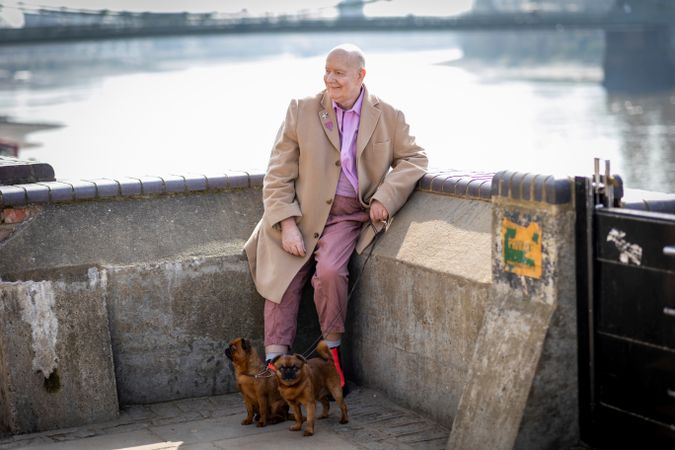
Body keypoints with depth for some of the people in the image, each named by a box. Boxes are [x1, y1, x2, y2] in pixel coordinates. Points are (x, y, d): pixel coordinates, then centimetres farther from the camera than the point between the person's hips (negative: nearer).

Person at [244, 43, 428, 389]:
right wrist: (287, 225, -12)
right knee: (282, 280, -12)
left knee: (329, 270, -26)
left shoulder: (388, 117, 3)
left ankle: (332, 350, -7)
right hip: (298, 211, 1)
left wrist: (384, 197, -10)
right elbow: (278, 175, 0)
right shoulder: (302, 110, 1)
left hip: (348, 215, -1)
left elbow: (413, 158, 8)